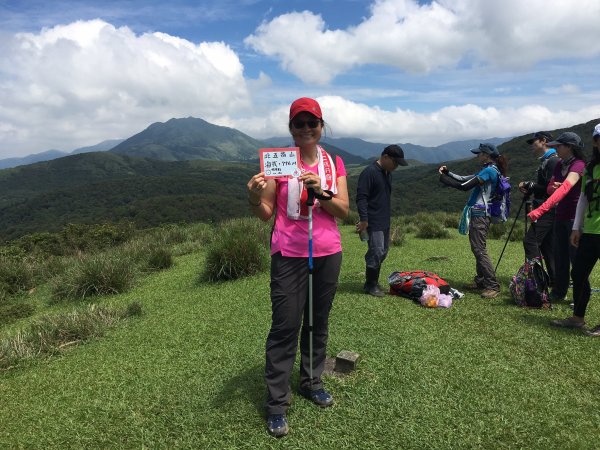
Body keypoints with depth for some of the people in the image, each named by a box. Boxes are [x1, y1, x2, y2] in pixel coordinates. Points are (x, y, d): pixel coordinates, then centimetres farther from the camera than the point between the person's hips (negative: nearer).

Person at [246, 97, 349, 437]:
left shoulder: (335, 163, 6)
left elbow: (344, 211, -2)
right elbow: (266, 214, -3)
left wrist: (320, 192, -19)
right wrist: (254, 198, -25)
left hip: (328, 253, 3)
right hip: (289, 254, -3)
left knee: (319, 322, 13)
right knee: (285, 326, -2)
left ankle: (312, 382, 32)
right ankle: (277, 402, 10)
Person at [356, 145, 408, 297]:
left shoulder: (387, 173, 14)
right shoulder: (369, 172, -14)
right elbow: (361, 197, -19)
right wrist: (363, 219, -23)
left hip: (385, 221, 9)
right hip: (374, 222, -9)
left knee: (383, 252, 13)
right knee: (376, 253, -8)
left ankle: (373, 280, 26)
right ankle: (370, 285, 7)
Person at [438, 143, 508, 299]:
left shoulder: (489, 171, -13)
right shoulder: (487, 170, 17)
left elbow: (465, 186, -18)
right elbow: (464, 179, 19)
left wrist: (444, 178, -10)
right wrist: (448, 172, 8)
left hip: (480, 214, -10)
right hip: (478, 214, 10)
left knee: (479, 250, -9)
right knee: (477, 248, 14)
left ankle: (493, 286, -6)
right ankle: (481, 281, 22)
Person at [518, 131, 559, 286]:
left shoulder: (553, 160, -11)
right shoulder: (545, 161, 20)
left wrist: (530, 185, -11)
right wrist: (529, 188, 6)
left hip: (548, 210, -10)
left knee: (530, 241, -13)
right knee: (546, 245, 11)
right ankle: (554, 280, 18)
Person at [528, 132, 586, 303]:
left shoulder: (579, 165, -17)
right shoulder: (559, 165, 7)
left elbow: (564, 188, -32)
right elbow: (550, 188, 13)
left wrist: (541, 210, -43)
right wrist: (553, 187, -13)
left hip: (575, 217, -7)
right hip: (560, 216, 7)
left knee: (576, 258, -1)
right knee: (560, 257, 11)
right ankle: (559, 293, 22)